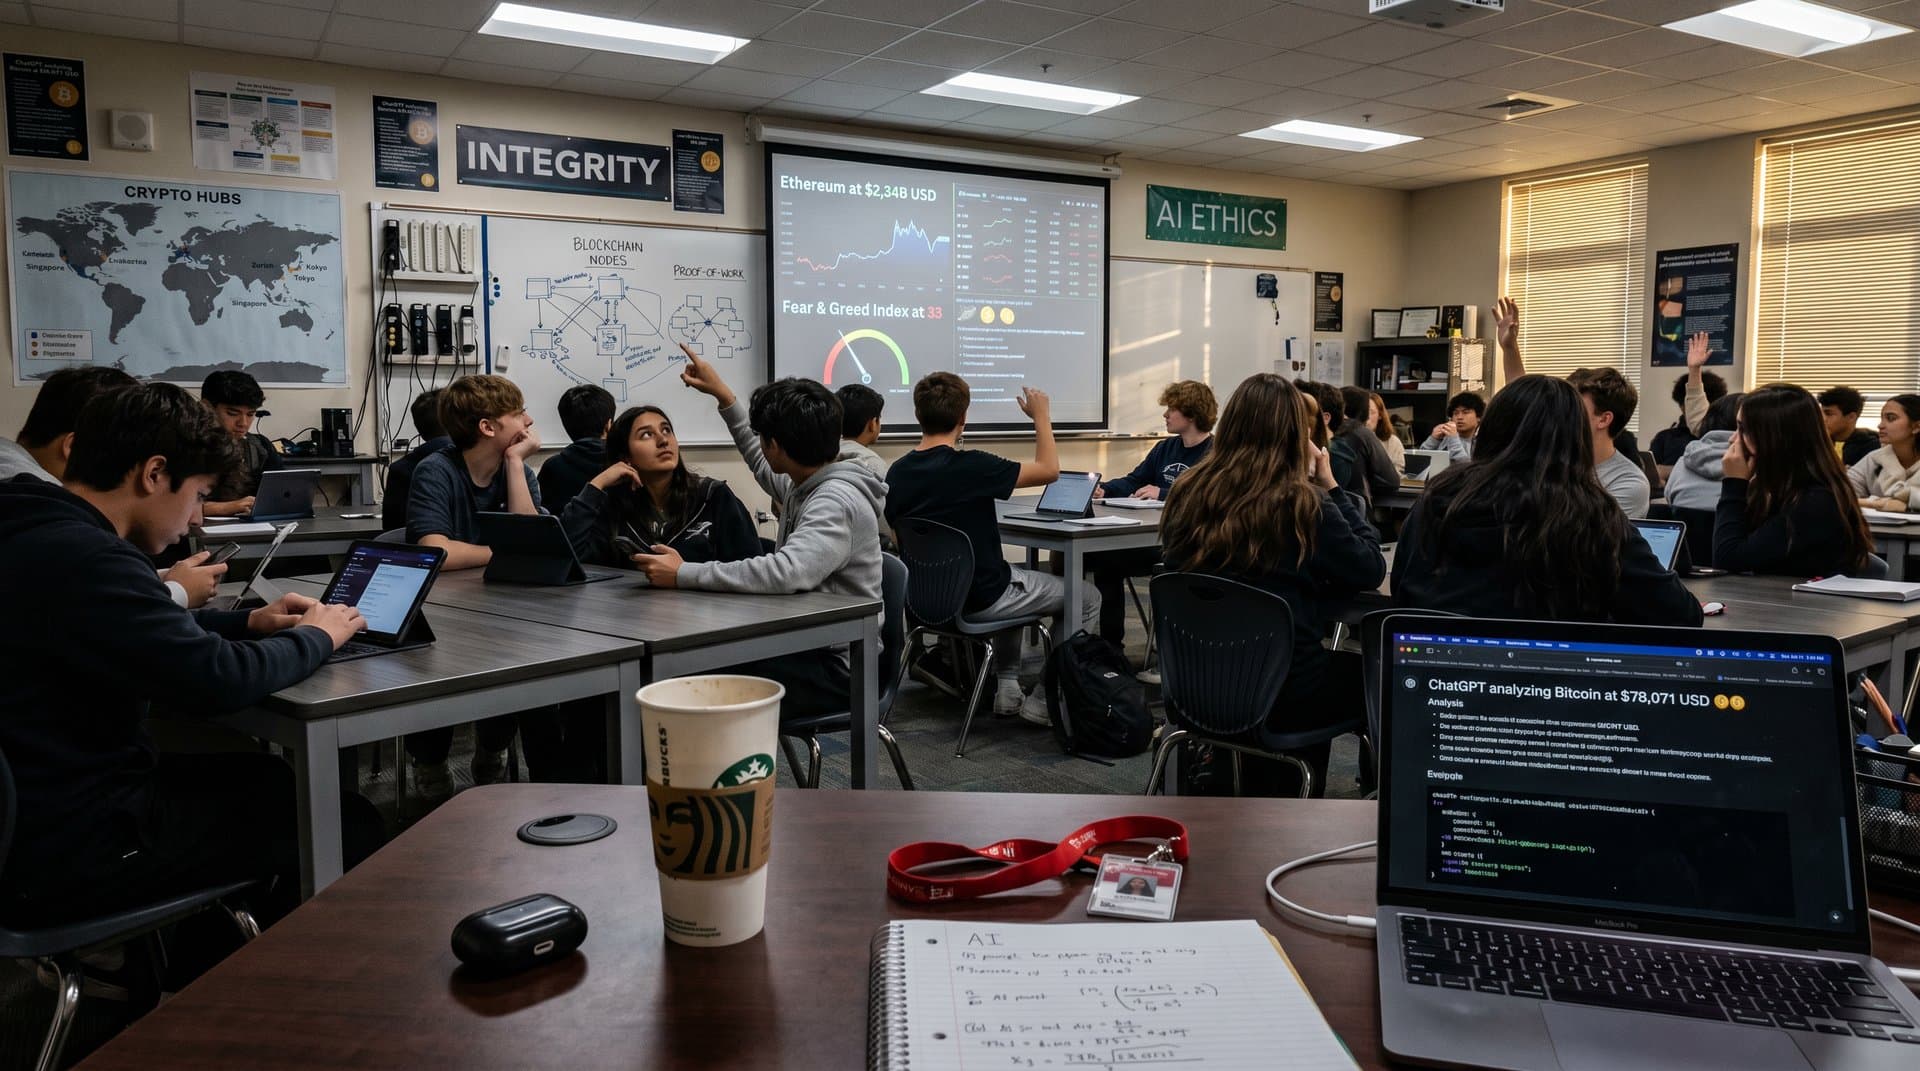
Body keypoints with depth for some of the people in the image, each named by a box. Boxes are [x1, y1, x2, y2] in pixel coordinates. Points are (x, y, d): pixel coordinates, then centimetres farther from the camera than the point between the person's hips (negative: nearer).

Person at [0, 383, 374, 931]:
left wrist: (247, 621, 8)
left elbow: (146, 633, 20)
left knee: (269, 776, 22)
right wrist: (315, 637, -10)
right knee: (350, 825, -2)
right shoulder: (82, 557, -26)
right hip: (69, 851, -10)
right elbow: (219, 679, -28)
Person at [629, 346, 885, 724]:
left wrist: (684, 574, -28)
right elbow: (761, 463, 33)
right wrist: (723, 395, 33)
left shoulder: (837, 502, -21)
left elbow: (785, 573, -36)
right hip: (800, 647, 9)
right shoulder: (804, 485, 9)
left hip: (836, 666, -9)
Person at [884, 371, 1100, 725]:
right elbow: (1048, 470, -13)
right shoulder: (969, 467, -24)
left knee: (1009, 580, 37)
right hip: (978, 599, -7)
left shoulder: (897, 473, -4)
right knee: (1087, 598, 11)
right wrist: (1041, 416, 1)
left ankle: (1007, 688, 31)